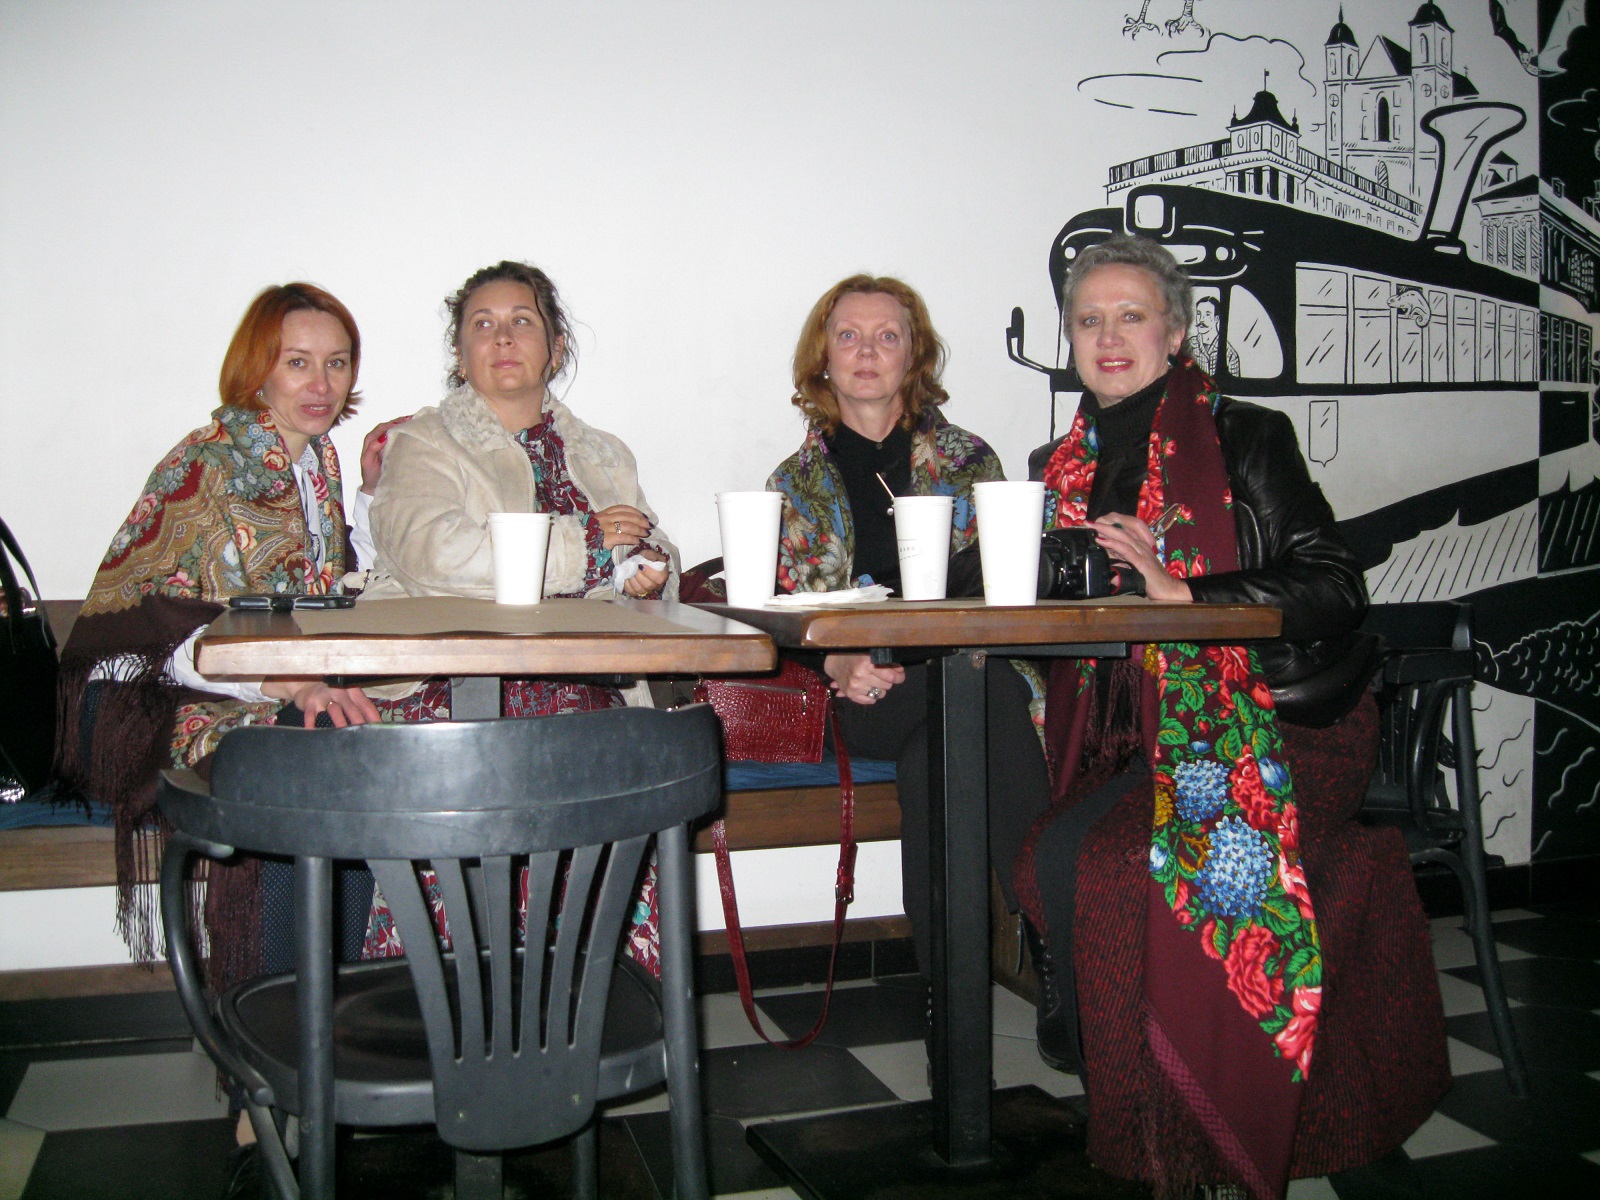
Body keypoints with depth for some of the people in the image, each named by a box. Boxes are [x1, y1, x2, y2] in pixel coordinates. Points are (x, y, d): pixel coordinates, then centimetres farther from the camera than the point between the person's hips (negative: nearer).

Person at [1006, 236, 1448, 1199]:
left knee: (1077, 856, -26)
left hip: (1271, 722, -5)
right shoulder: (1066, 465, 14)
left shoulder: (1246, 439, -1)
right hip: (1133, 727, 5)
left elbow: (1335, 589, -10)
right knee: (1018, 827, -24)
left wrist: (1176, 590, -19)